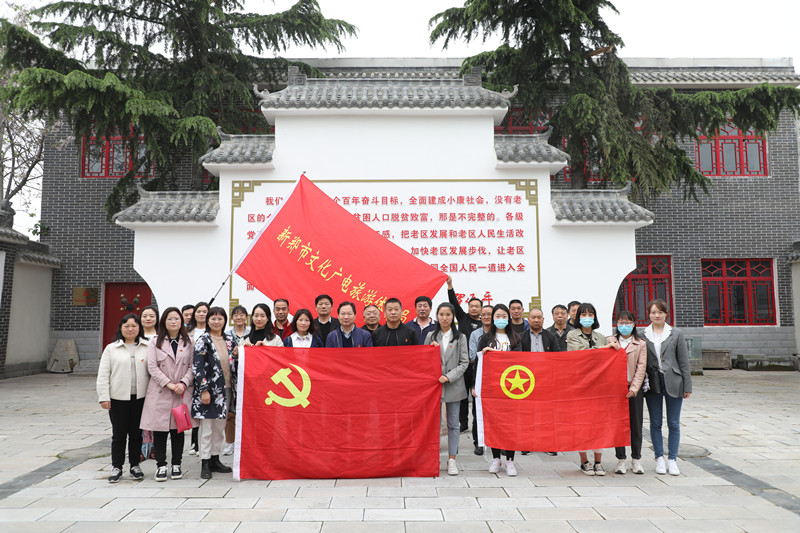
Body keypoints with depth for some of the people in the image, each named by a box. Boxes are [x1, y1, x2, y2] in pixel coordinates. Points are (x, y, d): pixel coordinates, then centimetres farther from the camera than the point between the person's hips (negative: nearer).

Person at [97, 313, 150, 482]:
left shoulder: (148, 347, 4)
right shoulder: (111, 348, 4)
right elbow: (103, 375, 2)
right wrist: (103, 397, -5)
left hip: (140, 398, 1)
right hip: (118, 398, -1)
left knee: (136, 433, 10)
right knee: (119, 434, 6)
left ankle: (135, 465, 24)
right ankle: (116, 467, 19)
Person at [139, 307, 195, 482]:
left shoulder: (189, 343, 8)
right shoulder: (155, 343, 5)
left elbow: (192, 366, 4)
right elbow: (152, 367, -3)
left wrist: (183, 383, -12)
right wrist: (169, 384, -12)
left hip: (181, 393, 1)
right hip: (160, 393, -1)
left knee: (178, 429, 6)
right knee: (159, 430, 1)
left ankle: (176, 465, 17)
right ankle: (161, 465, 12)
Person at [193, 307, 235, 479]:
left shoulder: (229, 341, 11)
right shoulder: (203, 341, -6)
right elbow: (198, 367, -11)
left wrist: (234, 387, 11)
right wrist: (204, 390, -17)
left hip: (225, 390, 6)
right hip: (209, 389, -6)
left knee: (220, 427, 12)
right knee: (206, 429, -1)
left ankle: (215, 459, 22)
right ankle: (205, 464, 7)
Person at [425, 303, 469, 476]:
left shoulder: (460, 337, 3)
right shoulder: (430, 336, 7)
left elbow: (464, 362, -2)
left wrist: (449, 377, -12)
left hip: (454, 385, -1)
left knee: (453, 424, 5)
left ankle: (452, 459, 12)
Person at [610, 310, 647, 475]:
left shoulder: (641, 344, 4)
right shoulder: (610, 341, 6)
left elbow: (641, 367, -2)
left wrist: (634, 388, -12)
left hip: (634, 389, 0)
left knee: (636, 424, 5)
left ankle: (636, 460, 17)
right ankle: (620, 459, 12)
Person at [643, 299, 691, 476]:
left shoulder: (676, 334, 4)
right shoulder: (643, 335, 4)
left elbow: (683, 361, 4)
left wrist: (687, 386, 1)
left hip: (673, 382, 0)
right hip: (653, 383, 0)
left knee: (673, 423, 4)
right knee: (655, 423, 6)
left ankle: (672, 459, 13)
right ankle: (659, 458, 16)